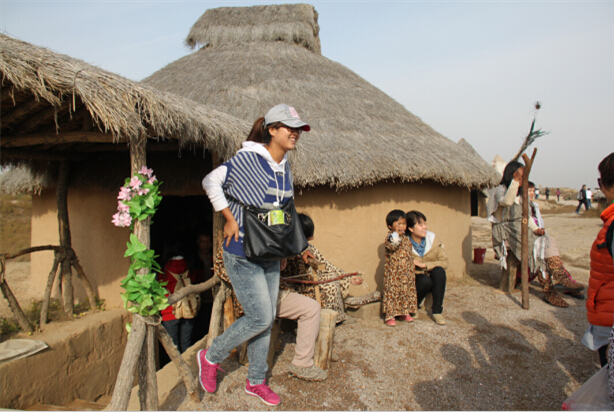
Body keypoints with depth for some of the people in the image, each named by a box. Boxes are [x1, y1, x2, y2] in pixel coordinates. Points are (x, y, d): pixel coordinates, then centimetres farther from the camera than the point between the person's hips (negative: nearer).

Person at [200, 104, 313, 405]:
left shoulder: (285, 166, 8)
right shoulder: (247, 159, -16)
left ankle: (256, 381, 31)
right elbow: (210, 181, -14)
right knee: (260, 318, -6)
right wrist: (229, 219, -14)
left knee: (267, 319, 13)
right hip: (243, 254, -8)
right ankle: (210, 357, 19)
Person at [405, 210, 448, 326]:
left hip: (434, 280, 3)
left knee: (439, 271, -29)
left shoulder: (433, 239, -7)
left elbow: (444, 262, -9)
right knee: (426, 280, -34)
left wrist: (424, 265, -19)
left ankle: (437, 311, -21)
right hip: (416, 281, -2)